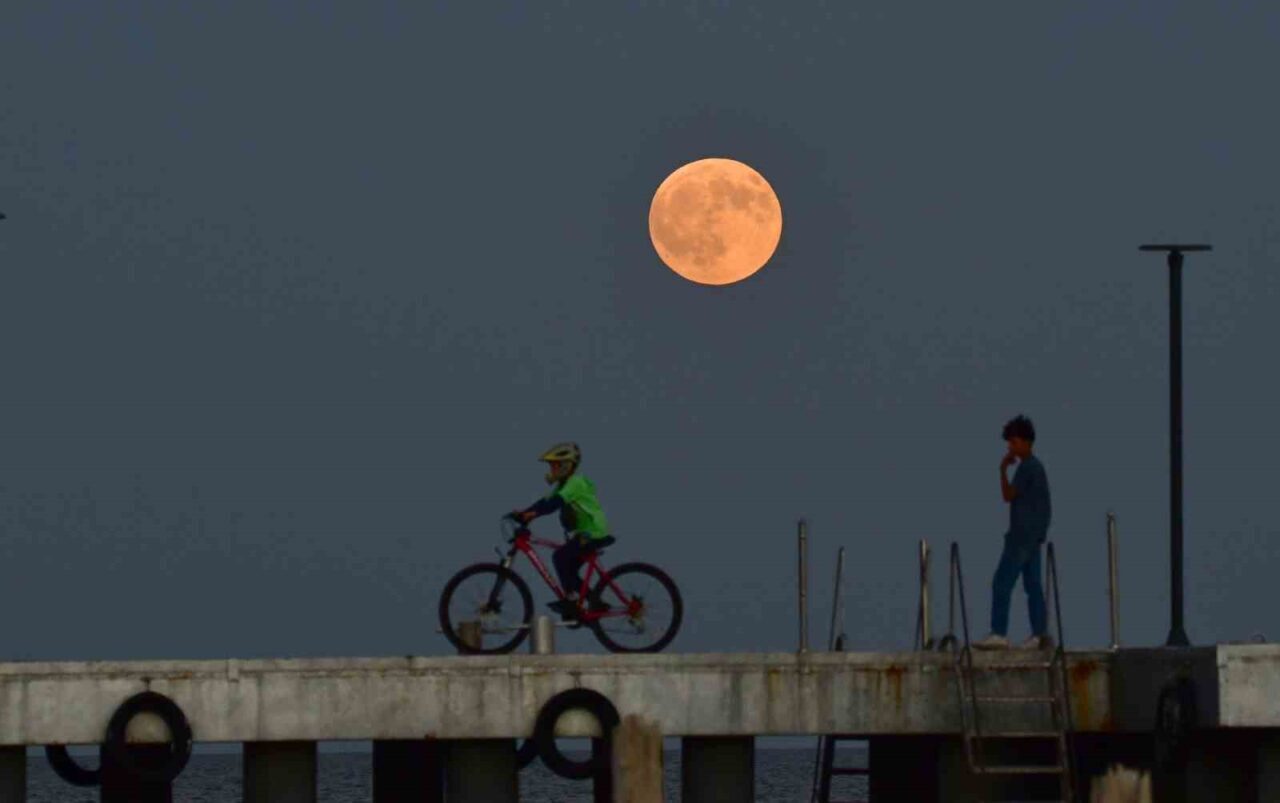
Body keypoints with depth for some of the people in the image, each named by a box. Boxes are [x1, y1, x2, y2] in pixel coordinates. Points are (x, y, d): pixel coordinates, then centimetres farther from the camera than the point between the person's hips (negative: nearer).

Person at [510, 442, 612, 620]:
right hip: (583, 533, 10)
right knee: (569, 571, 10)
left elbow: (556, 502, -29)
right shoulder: (564, 484, 15)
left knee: (560, 556, -21)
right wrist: (523, 513, -6)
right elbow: (546, 501, 7)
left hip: (593, 533, -10)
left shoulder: (576, 482, -16)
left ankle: (571, 599, -18)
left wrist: (533, 513, -37)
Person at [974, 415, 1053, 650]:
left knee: (1002, 583, -10)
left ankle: (999, 633, -14)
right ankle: (1041, 634, 3)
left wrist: (1003, 469, -8)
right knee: (1033, 585, 7)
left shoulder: (1027, 467, -13)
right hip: (1034, 535, 10)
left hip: (1022, 535, -10)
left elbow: (1009, 495, -16)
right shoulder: (1037, 466, 17)